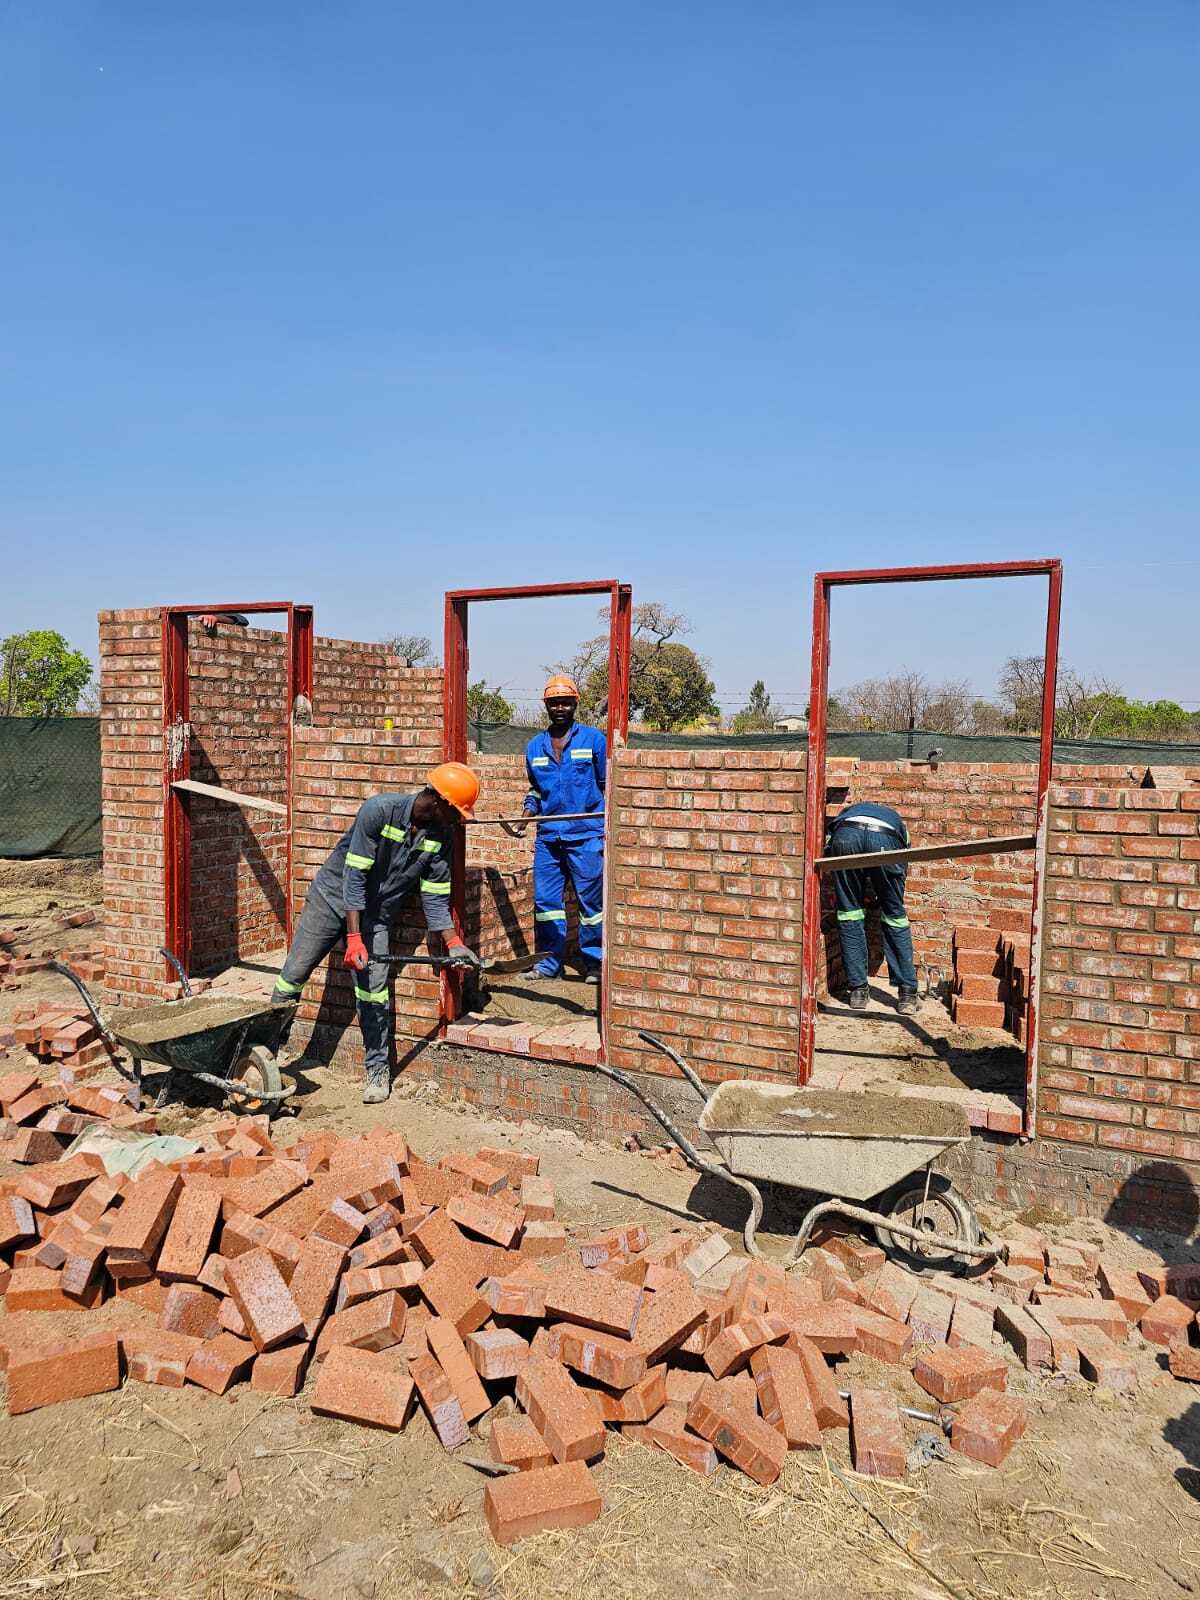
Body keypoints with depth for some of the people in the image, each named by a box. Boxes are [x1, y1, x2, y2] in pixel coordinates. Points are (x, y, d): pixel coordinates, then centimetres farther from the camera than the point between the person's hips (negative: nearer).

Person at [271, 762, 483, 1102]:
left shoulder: (441, 835, -11)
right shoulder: (379, 810, -27)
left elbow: (435, 896, -5)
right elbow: (353, 876, -27)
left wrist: (453, 944, -15)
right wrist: (354, 939, -30)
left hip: (377, 915, 3)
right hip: (333, 896, -3)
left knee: (374, 993, -4)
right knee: (294, 975, 4)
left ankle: (378, 1070, 12)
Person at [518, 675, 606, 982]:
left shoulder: (594, 739, 2)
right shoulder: (534, 746, 13)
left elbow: (608, 785, 3)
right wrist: (529, 811, 6)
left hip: (586, 835, -4)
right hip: (547, 836, 4)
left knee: (591, 901, 2)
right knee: (545, 900, 5)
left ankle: (594, 963, 12)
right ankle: (548, 962, 16)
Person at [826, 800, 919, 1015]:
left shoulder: (848, 812, 44)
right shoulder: (897, 821, 43)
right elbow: (903, 867, 39)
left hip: (845, 836, 0)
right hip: (886, 839, 0)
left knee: (849, 913, 16)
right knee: (895, 916, 16)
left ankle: (858, 990, 20)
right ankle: (907, 993, 19)